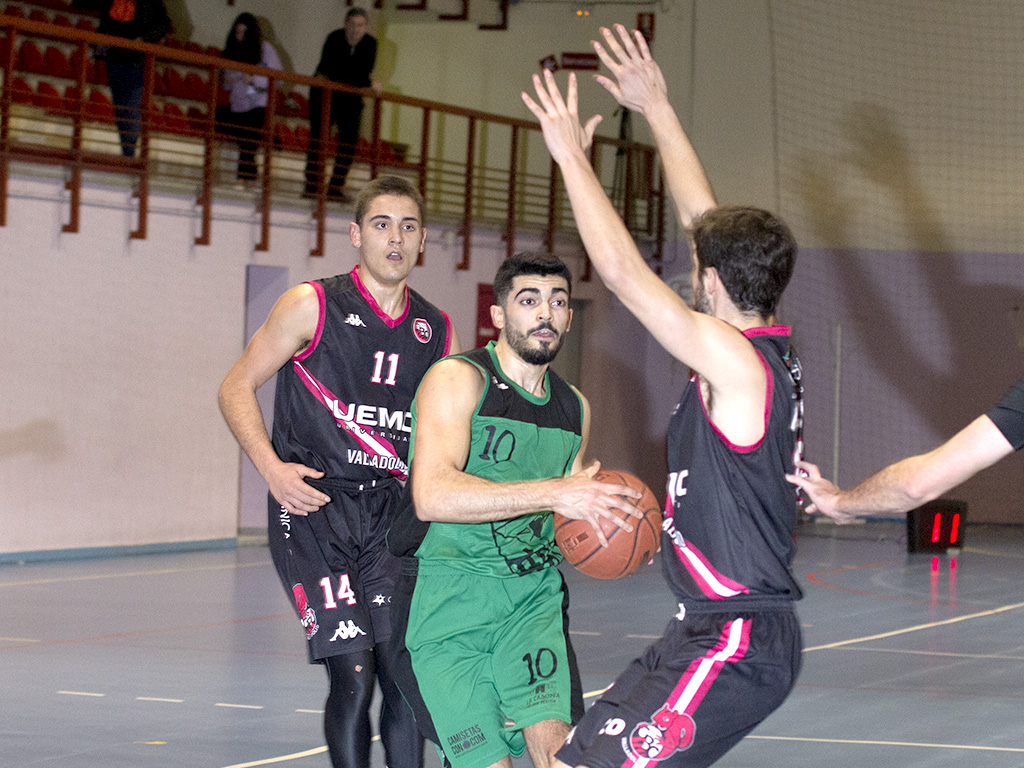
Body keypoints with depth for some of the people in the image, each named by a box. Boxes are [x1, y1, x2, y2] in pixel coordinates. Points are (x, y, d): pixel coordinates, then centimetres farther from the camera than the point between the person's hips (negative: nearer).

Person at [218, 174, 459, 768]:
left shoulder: (436, 331, 10)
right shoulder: (313, 306, -3)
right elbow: (237, 388, 1)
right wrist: (273, 468, -12)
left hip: (391, 512, 4)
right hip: (314, 505, -4)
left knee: (404, 671, 0)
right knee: (353, 674, -12)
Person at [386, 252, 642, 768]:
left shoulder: (574, 408, 12)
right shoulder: (458, 380, -10)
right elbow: (433, 496, -27)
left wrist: (603, 520, 3)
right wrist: (554, 493, -33)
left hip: (532, 592, 5)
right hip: (447, 597, -5)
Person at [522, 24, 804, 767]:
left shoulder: (734, 359, -16)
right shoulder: (769, 351, 9)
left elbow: (623, 271, -19)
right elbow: (706, 221, 18)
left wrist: (573, 154, -9)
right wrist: (658, 108, 23)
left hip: (731, 643, -10)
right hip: (722, 628, 10)